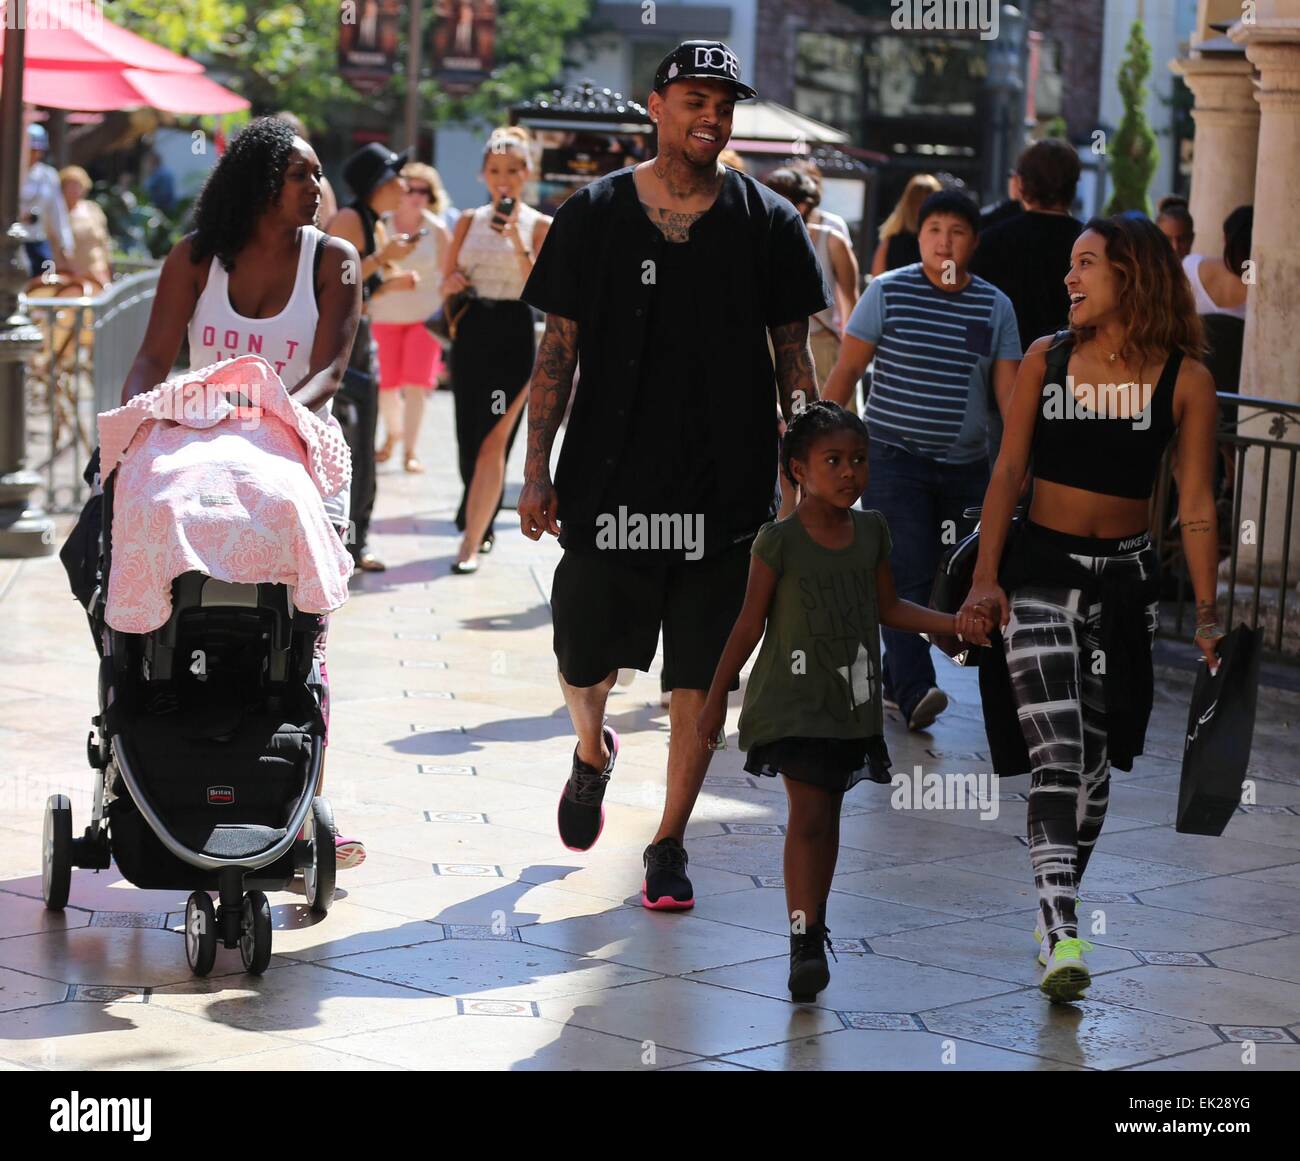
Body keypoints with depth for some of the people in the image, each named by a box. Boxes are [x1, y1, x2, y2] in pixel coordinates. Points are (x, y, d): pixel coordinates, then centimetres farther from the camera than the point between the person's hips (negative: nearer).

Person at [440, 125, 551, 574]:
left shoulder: (540, 225, -1)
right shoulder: (470, 221, 9)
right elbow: (446, 279, 14)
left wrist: (518, 241, -21)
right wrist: (452, 284, -9)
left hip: (513, 335, -4)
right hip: (470, 332, 4)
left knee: (493, 441, -10)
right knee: (469, 438, 9)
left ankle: (471, 544, -10)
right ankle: (481, 525, 29)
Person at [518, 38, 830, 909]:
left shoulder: (767, 223, 3)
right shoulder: (595, 214, 2)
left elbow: (794, 355, 6)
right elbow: (558, 348, 4)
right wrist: (537, 471, -1)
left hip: (726, 487, 0)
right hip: (612, 480, 0)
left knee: (699, 682, 2)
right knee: (584, 663, 6)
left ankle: (669, 845, 16)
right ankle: (593, 753, 41)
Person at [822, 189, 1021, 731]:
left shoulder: (995, 306, 5)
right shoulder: (888, 291, -2)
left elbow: (1007, 388, 3)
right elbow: (847, 368, 0)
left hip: (966, 464, 4)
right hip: (894, 458, -4)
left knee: (950, 574, 8)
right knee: (908, 573, -15)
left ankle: (892, 676, 23)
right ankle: (915, 691, -22)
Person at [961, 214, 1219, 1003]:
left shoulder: (1185, 379, -4)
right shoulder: (1045, 359, 0)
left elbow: (1196, 503, -3)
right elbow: (1008, 472, 3)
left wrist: (1207, 614, -5)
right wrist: (986, 576, -4)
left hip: (1125, 579, 1)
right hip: (1039, 567, -1)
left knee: (1094, 758, 8)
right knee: (1055, 754, -12)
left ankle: (1060, 900, 27)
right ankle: (1063, 935, -19)